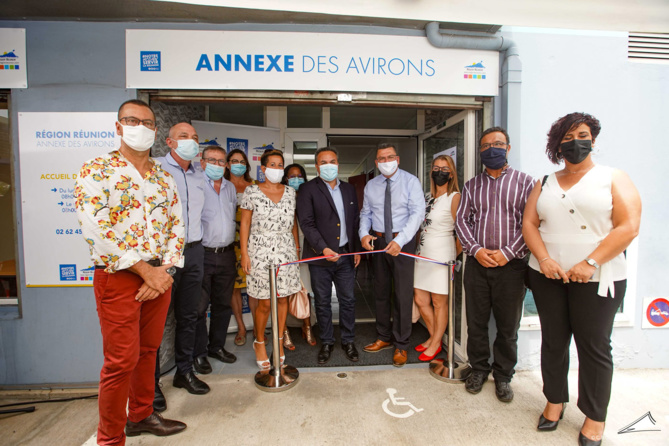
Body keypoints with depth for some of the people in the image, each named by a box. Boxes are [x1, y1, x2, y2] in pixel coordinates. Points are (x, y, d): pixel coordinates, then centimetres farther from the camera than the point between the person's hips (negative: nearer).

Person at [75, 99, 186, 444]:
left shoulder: (164, 177, 11)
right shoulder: (96, 170, -5)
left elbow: (176, 225, 8)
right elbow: (94, 229, -16)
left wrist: (166, 269, -6)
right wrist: (144, 270, -17)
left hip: (159, 276, 5)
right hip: (117, 277, -5)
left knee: (148, 351, 16)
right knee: (121, 361, 2)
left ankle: (142, 415, 36)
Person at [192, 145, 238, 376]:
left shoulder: (231, 188, 13)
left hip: (226, 253, 6)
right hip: (203, 254, -6)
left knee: (223, 304, 14)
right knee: (199, 306, 3)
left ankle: (216, 346, 31)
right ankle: (199, 353, 19)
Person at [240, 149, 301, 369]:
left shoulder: (290, 192, 9)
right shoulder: (252, 191, 0)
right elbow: (245, 223, 0)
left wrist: (297, 247, 9)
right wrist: (244, 253, -5)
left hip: (286, 252, 3)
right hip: (260, 252, -3)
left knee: (283, 299, 7)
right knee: (265, 303, 1)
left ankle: (279, 342, 25)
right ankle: (259, 342, 24)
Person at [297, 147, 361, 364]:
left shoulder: (349, 189, 10)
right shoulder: (308, 190, -5)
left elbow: (355, 221, 14)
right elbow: (307, 223, -13)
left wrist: (357, 249, 9)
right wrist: (323, 249, -23)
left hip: (345, 255, 4)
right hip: (320, 256, -3)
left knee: (348, 300, 11)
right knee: (322, 303, 10)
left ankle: (348, 341, 30)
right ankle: (326, 342, 28)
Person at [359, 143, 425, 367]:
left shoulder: (410, 181, -6)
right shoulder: (371, 186, 9)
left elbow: (418, 213, -14)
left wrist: (400, 240, -24)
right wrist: (364, 233, -7)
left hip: (403, 241, -4)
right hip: (377, 241, 5)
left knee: (403, 294, 1)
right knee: (380, 292, 15)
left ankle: (401, 345, 18)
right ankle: (384, 337, 33)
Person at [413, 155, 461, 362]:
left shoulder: (454, 197, -9)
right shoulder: (429, 197, 13)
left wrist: (454, 256, -2)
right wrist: (419, 246, 10)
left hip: (441, 255, -7)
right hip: (423, 253, 7)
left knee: (439, 302, 5)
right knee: (420, 300, 11)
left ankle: (435, 344, 22)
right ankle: (434, 337, 31)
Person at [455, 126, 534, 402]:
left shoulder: (524, 182, 3)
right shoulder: (472, 185, 11)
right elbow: (461, 220, 6)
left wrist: (507, 252, -13)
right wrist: (476, 250, -8)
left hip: (511, 265, -2)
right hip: (477, 264, 2)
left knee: (508, 326, 8)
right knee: (476, 322, 10)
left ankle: (503, 376, 27)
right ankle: (479, 369, 29)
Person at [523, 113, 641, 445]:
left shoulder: (613, 179, 0)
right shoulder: (545, 184, 10)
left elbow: (628, 227, -9)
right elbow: (529, 223, 4)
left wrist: (589, 263, -17)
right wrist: (544, 259, -10)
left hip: (596, 279, -3)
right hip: (547, 277, 3)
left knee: (594, 346, 6)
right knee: (553, 341, 12)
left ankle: (595, 417, 24)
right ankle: (555, 401, 29)